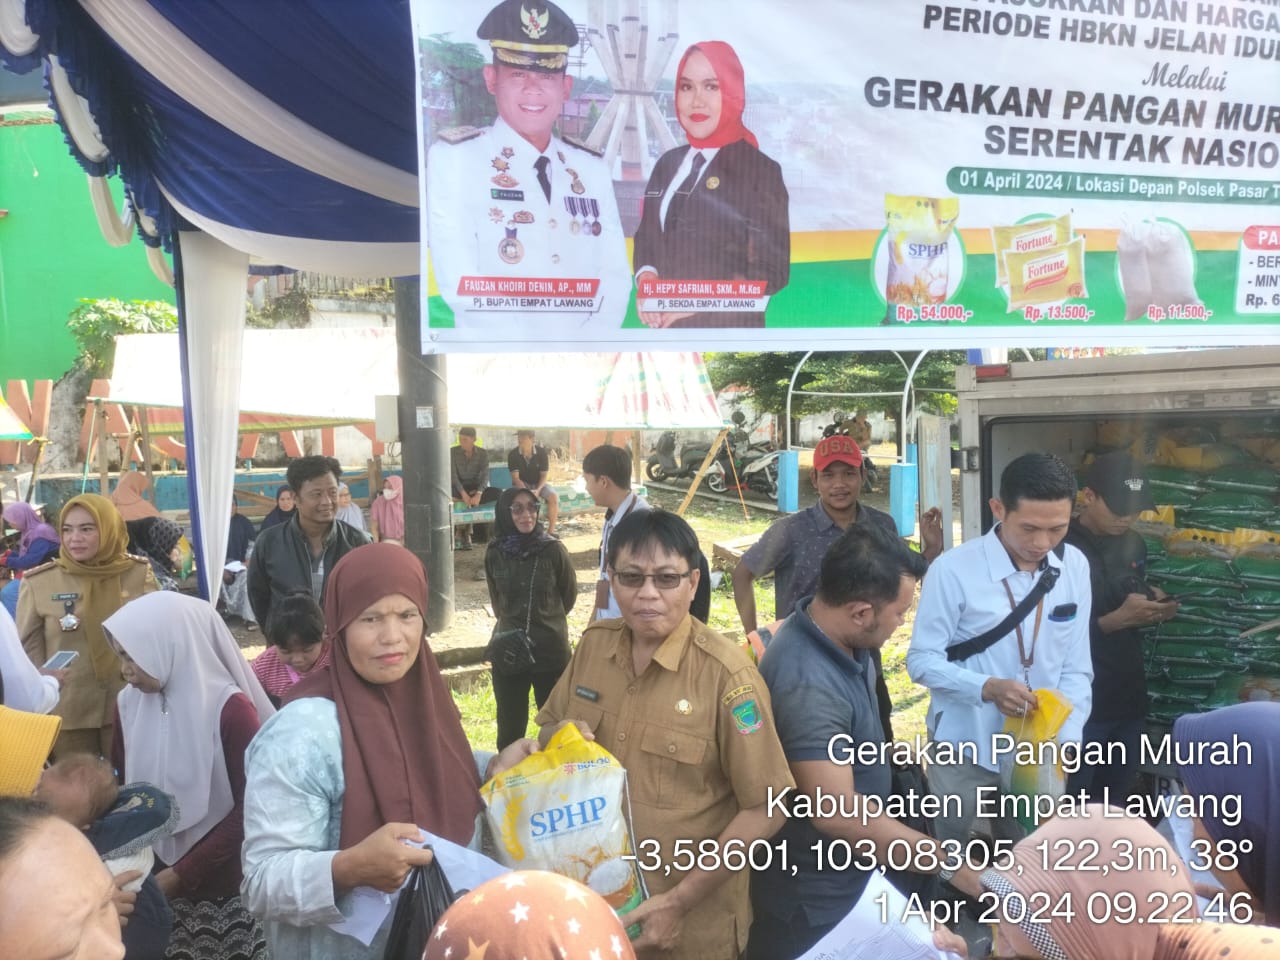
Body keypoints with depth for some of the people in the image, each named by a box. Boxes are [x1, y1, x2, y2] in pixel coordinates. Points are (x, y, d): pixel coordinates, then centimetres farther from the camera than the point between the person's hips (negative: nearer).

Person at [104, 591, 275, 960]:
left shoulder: (230, 709, -17)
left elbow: (248, 808, -14)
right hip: (152, 877, 4)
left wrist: (183, 873, -15)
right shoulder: (128, 703, -1)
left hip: (221, 884, -4)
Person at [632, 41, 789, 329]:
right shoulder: (667, 164, 6)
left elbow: (771, 272, -12)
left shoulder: (761, 171, -11)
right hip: (667, 326, 5)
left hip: (728, 327, -5)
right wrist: (645, 277, -7)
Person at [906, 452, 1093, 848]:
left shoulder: (1075, 567, -4)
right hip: (965, 751, -3)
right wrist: (987, 688, -29)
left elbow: (1077, 668, -1)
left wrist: (1067, 739, -13)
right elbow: (921, 660, -14)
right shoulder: (953, 569, -18)